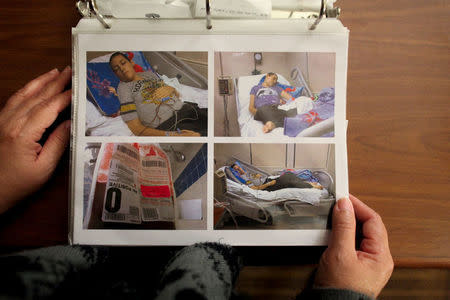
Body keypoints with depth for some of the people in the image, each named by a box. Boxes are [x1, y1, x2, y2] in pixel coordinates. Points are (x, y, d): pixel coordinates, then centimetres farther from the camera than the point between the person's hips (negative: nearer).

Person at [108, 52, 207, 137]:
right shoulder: (123, 87, 8)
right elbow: (135, 127, -4)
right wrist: (171, 135, -18)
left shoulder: (149, 74, 25)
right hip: (168, 124, -7)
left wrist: (170, 89, 4)